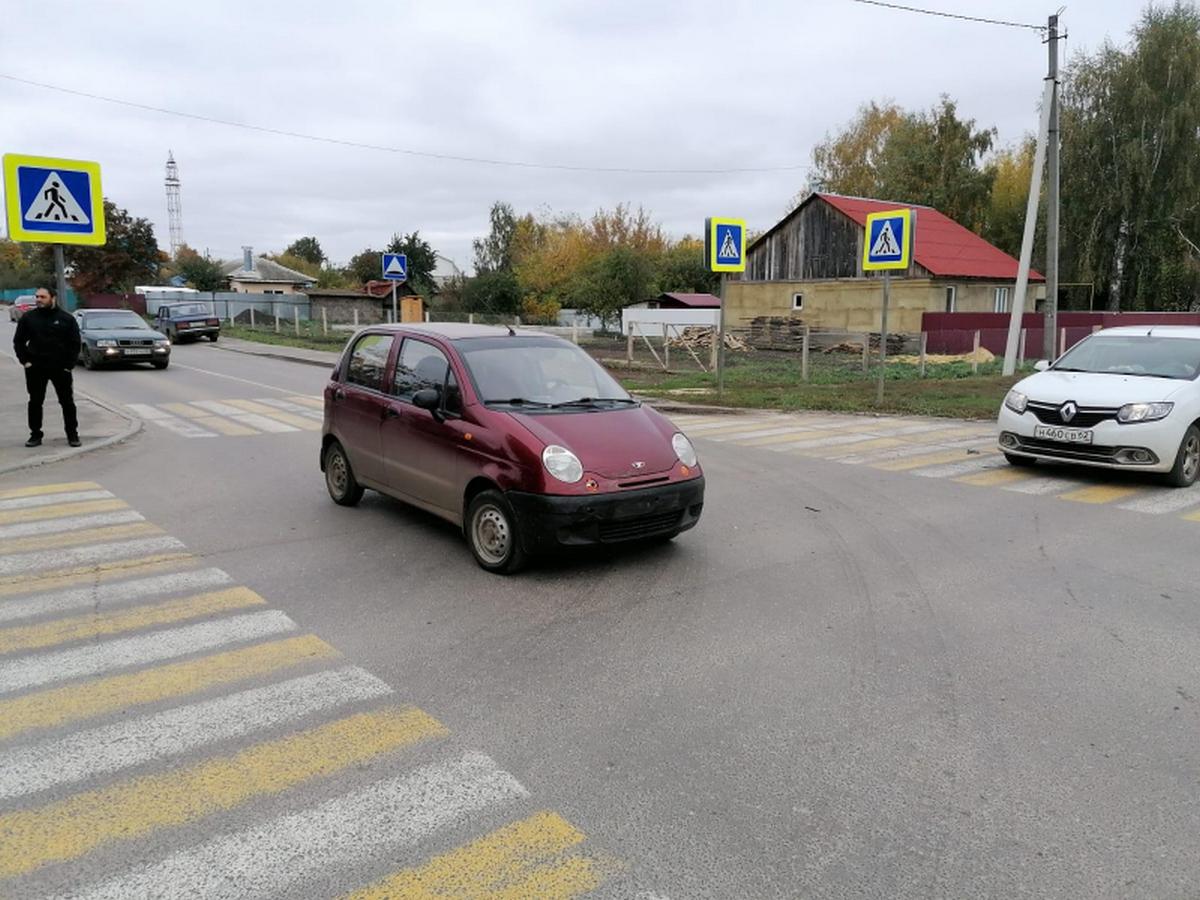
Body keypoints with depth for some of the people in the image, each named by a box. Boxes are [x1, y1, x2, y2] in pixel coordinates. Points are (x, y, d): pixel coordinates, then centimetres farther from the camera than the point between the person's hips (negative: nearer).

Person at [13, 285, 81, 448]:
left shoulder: (67, 318, 0)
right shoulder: (28, 318, 4)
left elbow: (75, 343, 1)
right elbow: (18, 341, 10)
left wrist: (69, 365, -6)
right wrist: (25, 360, -1)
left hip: (60, 368, -2)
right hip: (35, 369, 2)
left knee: (67, 402, 2)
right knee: (35, 402, 6)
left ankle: (72, 434, 11)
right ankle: (35, 435, 15)